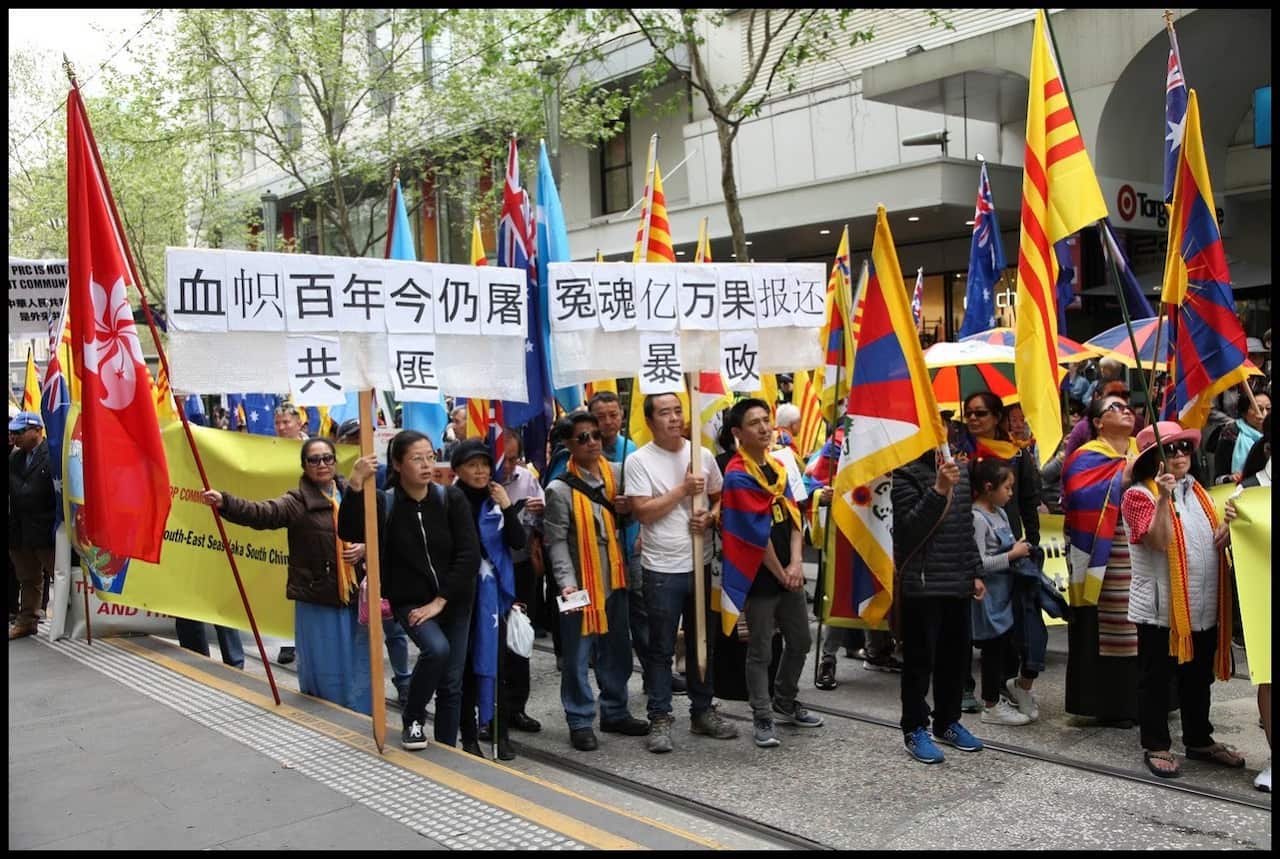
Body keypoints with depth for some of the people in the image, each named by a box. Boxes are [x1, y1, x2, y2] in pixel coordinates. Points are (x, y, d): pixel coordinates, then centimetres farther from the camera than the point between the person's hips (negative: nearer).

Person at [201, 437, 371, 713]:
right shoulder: (297, 502, -5)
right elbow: (260, 513, -22)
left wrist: (364, 548, -5)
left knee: (358, 665, 12)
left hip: (355, 596, 4)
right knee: (322, 667, 4)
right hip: (317, 600, -4)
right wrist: (224, 502, -37)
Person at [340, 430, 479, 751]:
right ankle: (412, 719, -2)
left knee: (452, 684, 4)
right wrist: (355, 486, -38)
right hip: (410, 601, -2)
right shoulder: (384, 502, -9)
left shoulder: (451, 498, -7)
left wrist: (440, 600, -16)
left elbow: (470, 555, -11)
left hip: (454, 600, 2)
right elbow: (349, 533, -27)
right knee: (436, 648, -28)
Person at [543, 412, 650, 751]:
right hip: (581, 583, -5)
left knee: (617, 651, 16)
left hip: (615, 578, 5)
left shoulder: (618, 473, 5)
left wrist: (628, 510, -4)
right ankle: (580, 721, 15)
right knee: (579, 655, 2)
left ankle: (615, 712, 31)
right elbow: (557, 541, -11)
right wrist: (566, 581, -22)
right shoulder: (560, 489, -10)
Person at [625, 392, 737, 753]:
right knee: (662, 649, 4)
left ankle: (702, 711, 29)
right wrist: (684, 489, -16)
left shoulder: (703, 455, 4)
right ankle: (660, 720, 15)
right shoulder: (638, 461, -8)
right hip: (662, 570, -4)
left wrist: (710, 517, -9)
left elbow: (721, 498, 12)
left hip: (701, 564, 4)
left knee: (703, 644, 15)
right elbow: (643, 512, -16)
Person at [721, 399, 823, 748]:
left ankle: (785, 704, 36)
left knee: (800, 641, 18)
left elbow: (792, 516, 6)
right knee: (760, 651, 2)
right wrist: (781, 574, -9)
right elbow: (758, 533, -17)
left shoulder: (778, 466, 9)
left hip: (788, 573, 8)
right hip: (759, 577, -8)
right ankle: (763, 719, 16)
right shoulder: (738, 476, -17)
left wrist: (796, 564, -5)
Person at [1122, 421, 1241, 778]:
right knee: (1156, 678, 5)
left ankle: (1199, 740, 34)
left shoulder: (1197, 491, 12)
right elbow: (1159, 540, -23)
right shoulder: (1139, 495, -11)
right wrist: (1164, 498, -31)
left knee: (1199, 676, 19)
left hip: (1204, 607, 7)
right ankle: (1156, 746, 16)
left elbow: (1213, 533, 22)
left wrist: (1227, 531, 0)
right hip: (1161, 609, -7)